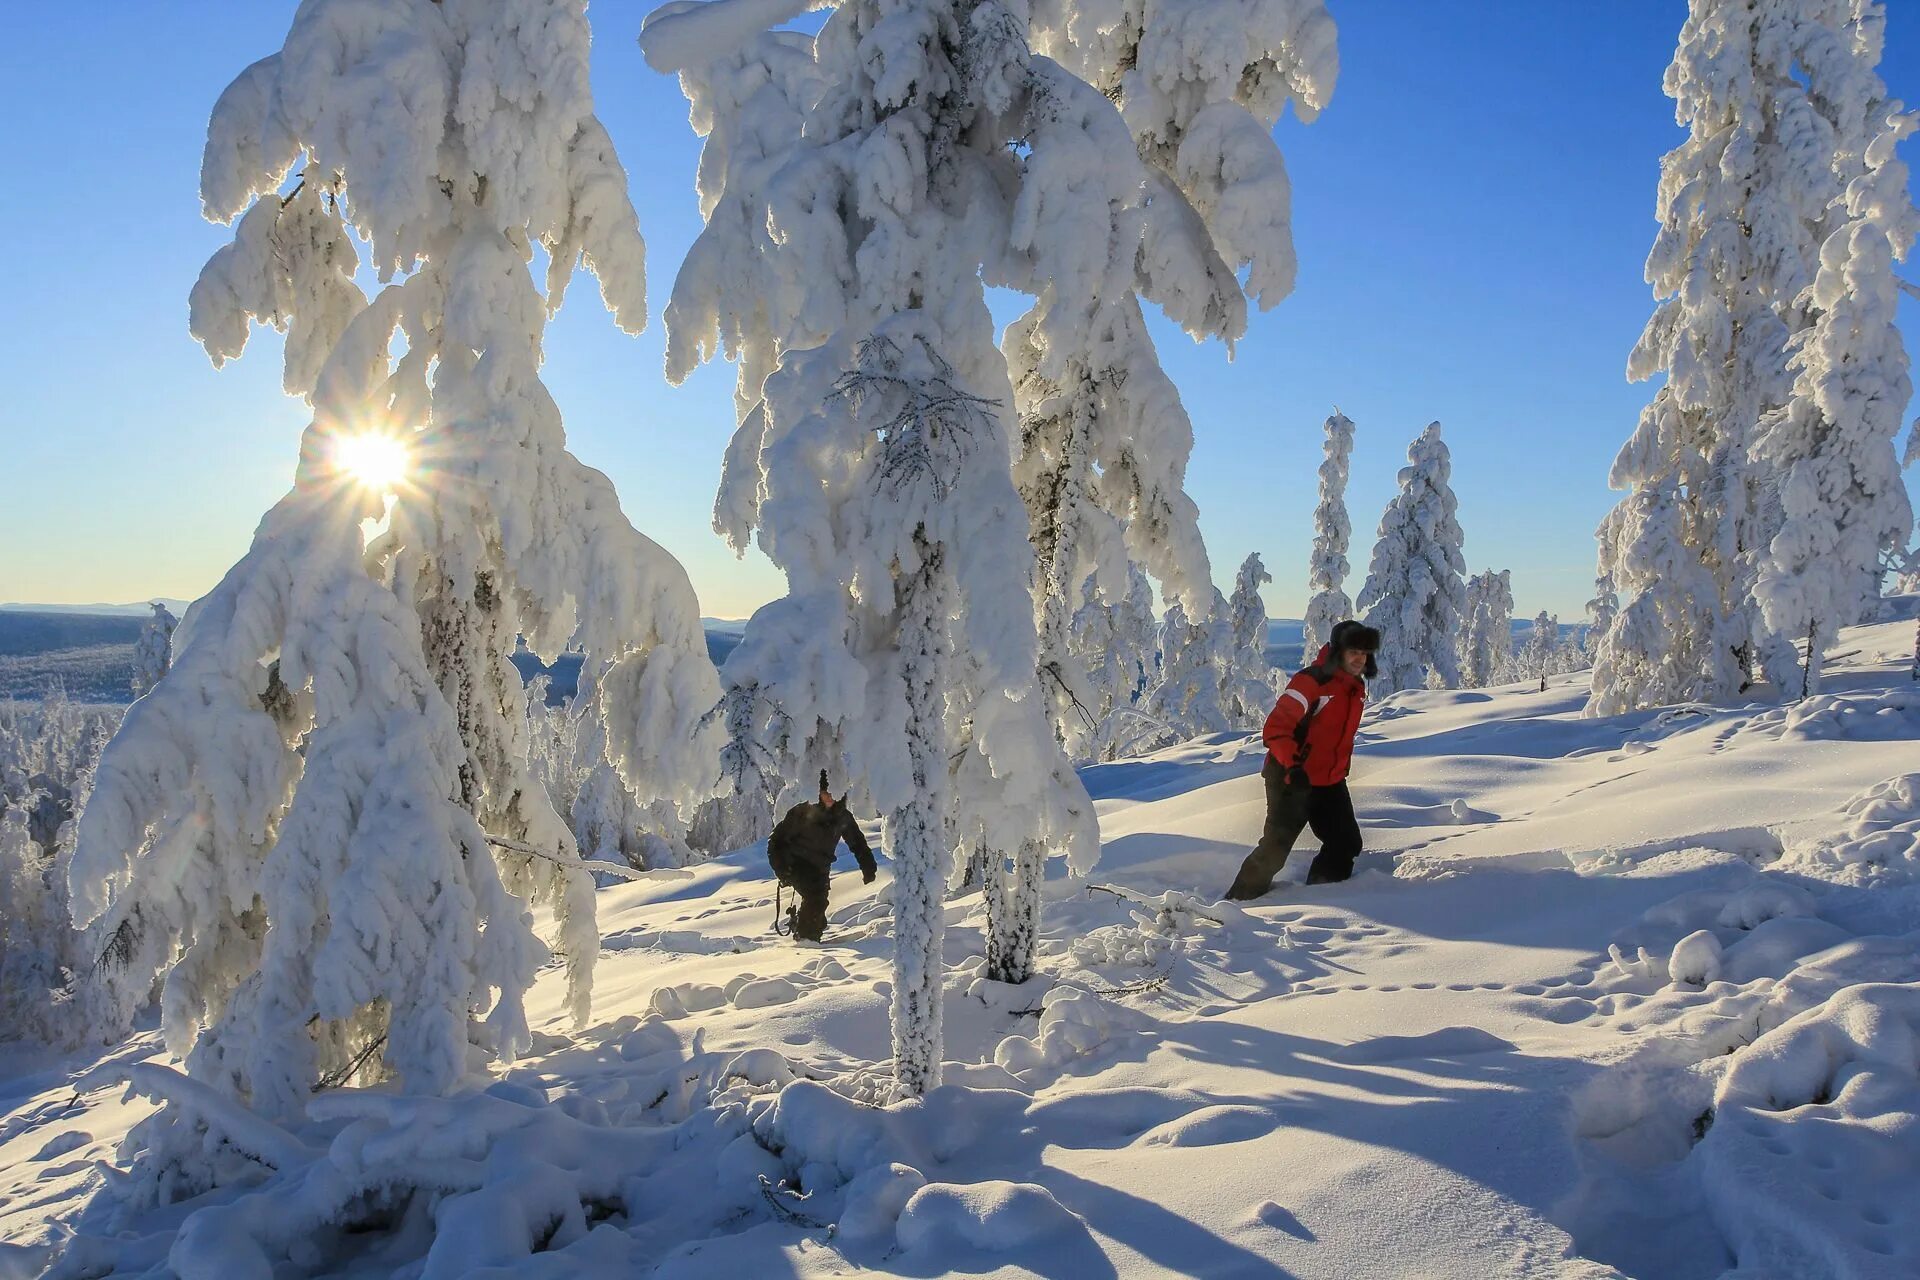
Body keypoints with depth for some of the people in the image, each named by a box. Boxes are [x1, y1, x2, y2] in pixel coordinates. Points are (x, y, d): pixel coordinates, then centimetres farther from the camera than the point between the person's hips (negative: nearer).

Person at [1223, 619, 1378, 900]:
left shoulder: (1356, 687, 7)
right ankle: (1240, 899, 8)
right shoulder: (1311, 681, -21)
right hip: (1292, 781, -8)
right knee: (1276, 848, -5)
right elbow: (1277, 727, -26)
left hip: (1330, 782, 8)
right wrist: (1292, 765, -38)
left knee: (1346, 844, 8)